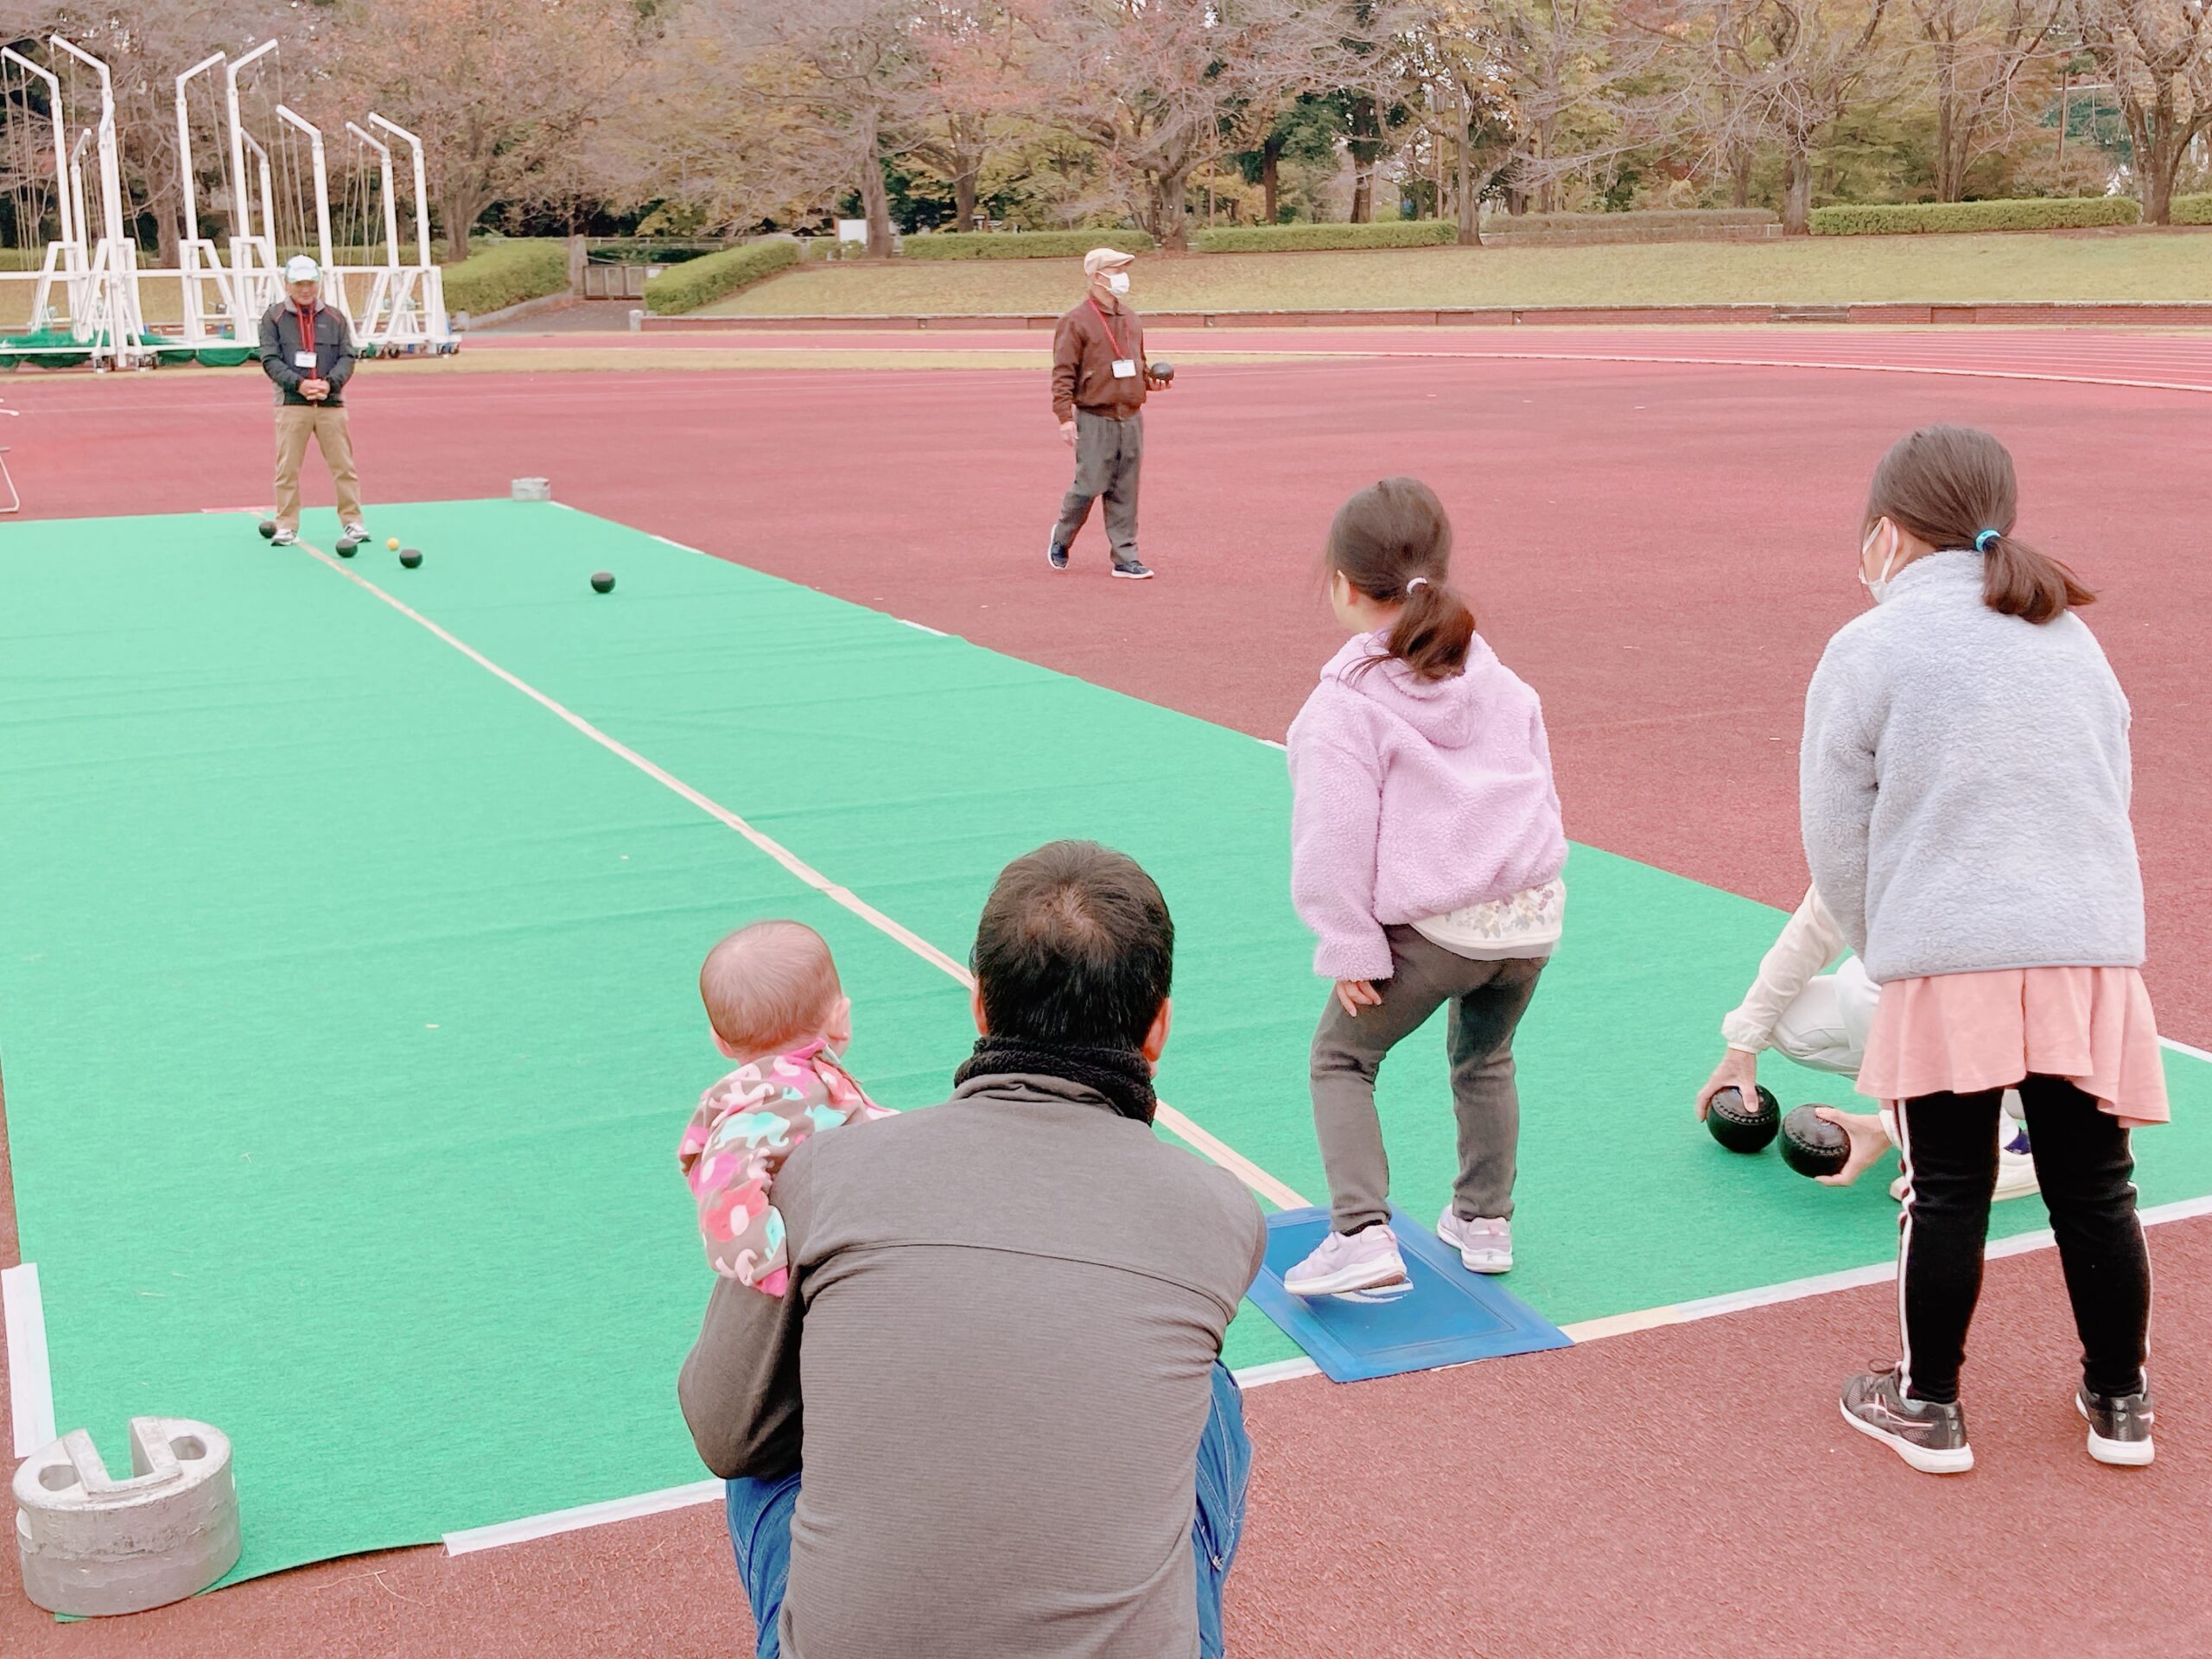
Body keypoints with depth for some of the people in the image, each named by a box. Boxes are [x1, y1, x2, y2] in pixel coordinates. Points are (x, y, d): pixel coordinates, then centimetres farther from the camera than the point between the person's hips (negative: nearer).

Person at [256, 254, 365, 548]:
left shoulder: (335, 317, 10)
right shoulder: (273, 317, 5)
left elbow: (347, 358, 5)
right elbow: (270, 360, -2)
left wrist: (329, 383, -13)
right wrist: (299, 384, -16)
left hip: (331, 403, 1)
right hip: (291, 403, -1)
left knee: (343, 466, 1)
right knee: (287, 469, 0)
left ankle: (352, 523, 8)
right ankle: (286, 527, 6)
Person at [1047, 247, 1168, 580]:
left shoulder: (1131, 319, 15)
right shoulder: (1076, 321, -7)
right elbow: (1063, 373, -10)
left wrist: (1151, 379, 4)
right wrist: (1065, 418, -17)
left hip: (1131, 418, 6)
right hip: (1095, 419, -6)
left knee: (1125, 493, 5)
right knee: (1089, 486, -5)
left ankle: (1125, 558, 9)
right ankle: (1062, 538, 20)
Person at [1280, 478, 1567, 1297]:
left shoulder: (1344, 705, -10)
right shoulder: (1498, 679, 10)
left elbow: (1339, 838, -13)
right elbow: (1541, 790, 17)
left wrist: (1349, 948, -7)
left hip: (1429, 929, -6)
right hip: (1532, 914, 6)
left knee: (1340, 1058, 13)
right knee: (1483, 1060, 29)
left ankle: (1362, 1233, 0)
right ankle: (1485, 1221, 36)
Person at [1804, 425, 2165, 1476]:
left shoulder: (1869, 651, -2)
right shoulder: (2073, 639, 15)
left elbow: (1836, 840, 1)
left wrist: (1884, 949, 17)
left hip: (1949, 963, -4)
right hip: (2092, 950, 4)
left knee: (1946, 1192, 7)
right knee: (2094, 1188, 14)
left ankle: (1928, 1407, 20)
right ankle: (2119, 1403, 28)